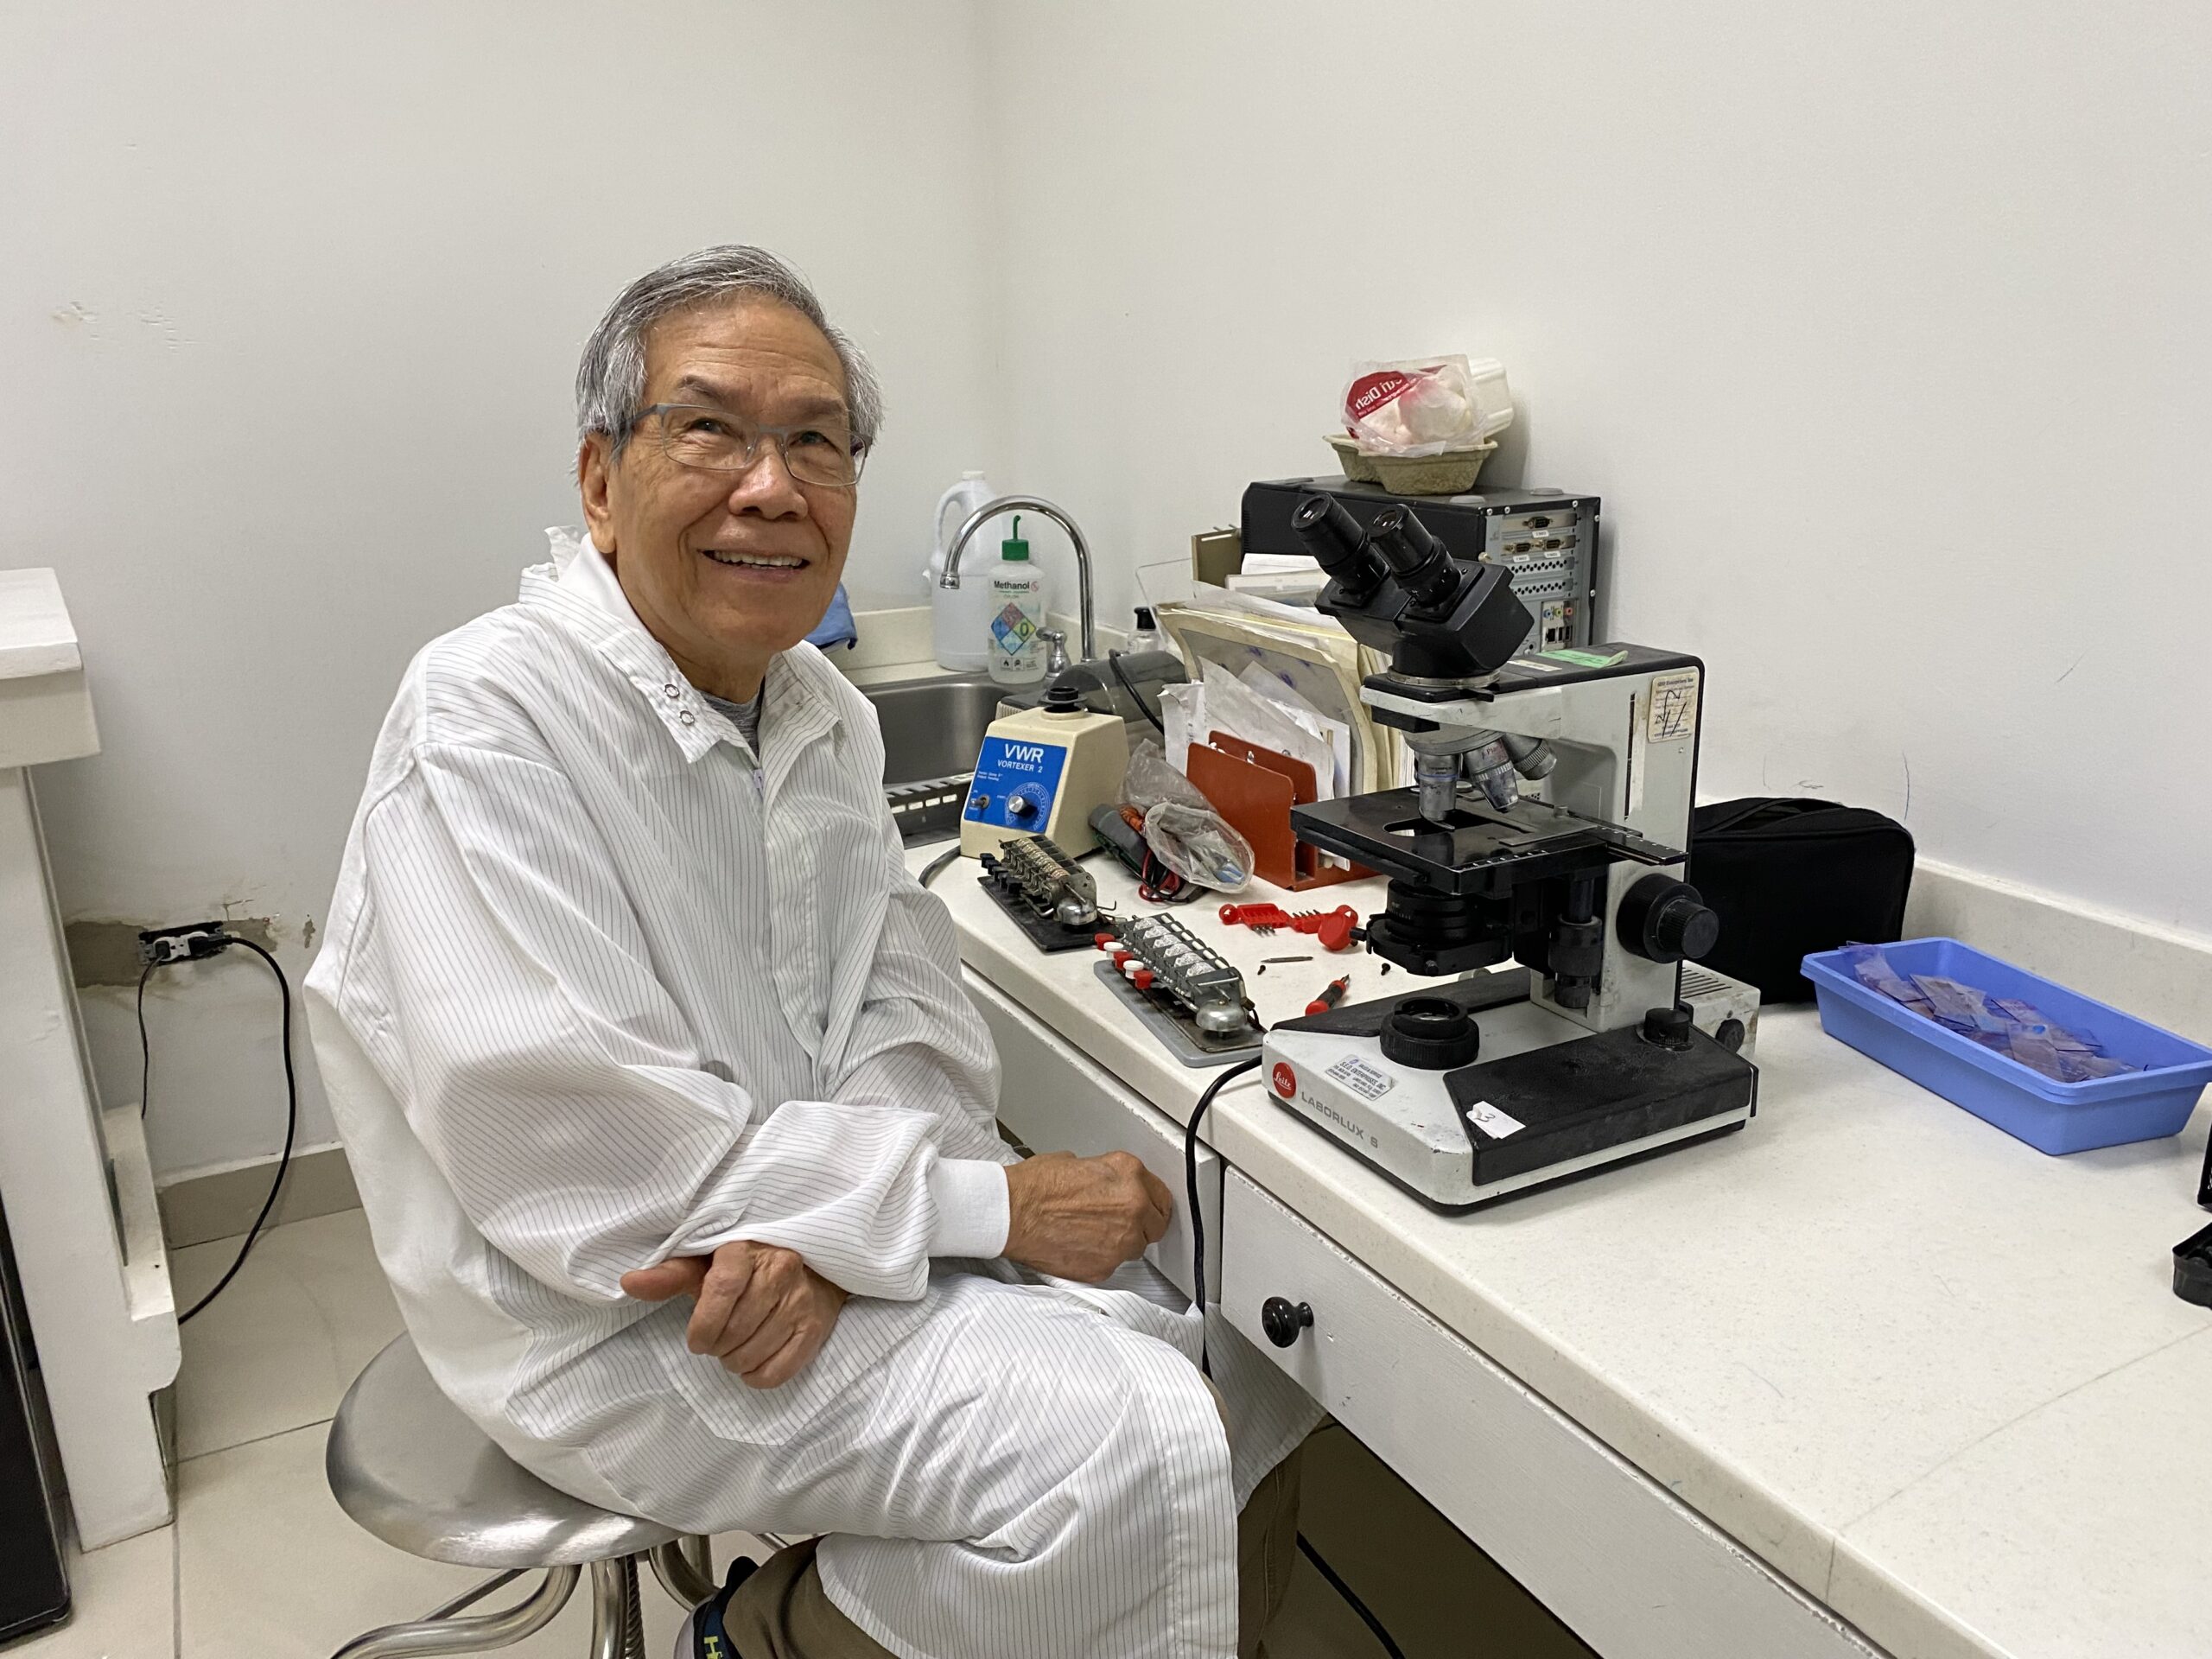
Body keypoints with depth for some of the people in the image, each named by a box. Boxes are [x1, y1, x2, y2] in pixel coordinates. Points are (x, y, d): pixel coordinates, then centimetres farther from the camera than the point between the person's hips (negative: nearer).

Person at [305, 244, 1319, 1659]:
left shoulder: (820, 709, 4)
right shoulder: (488, 721, -20)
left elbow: (908, 1007, 4)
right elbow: (585, 1163, -25)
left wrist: (823, 1222, -18)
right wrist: (987, 1202, -21)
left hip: (828, 1249, 7)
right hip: (617, 1320, -7)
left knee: (1250, 1370, 1)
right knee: (1138, 1445, -19)